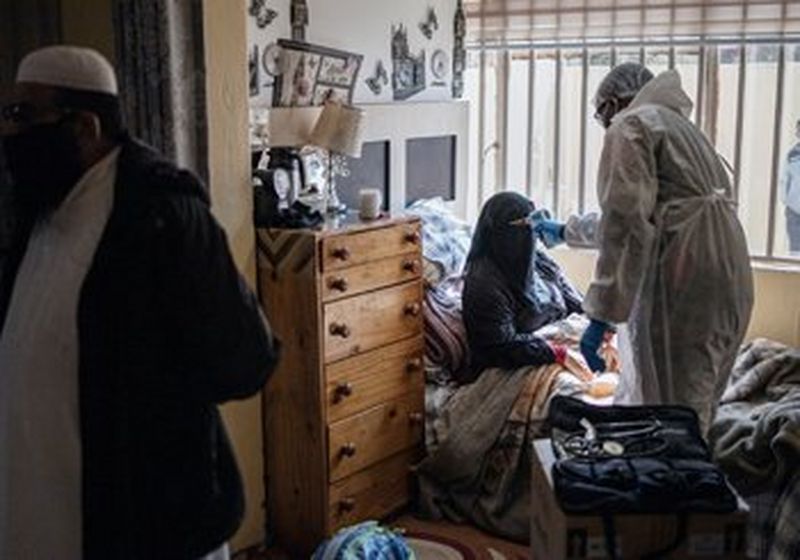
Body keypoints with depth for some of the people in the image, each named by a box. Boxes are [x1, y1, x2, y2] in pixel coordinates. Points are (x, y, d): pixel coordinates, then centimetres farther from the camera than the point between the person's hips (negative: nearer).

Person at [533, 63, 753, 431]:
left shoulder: (630, 126, -1)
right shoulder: (676, 125, 29)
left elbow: (625, 224, -15)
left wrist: (601, 315, -16)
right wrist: (565, 231, 49)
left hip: (683, 283, -9)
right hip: (728, 278, 10)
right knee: (695, 404, 14)